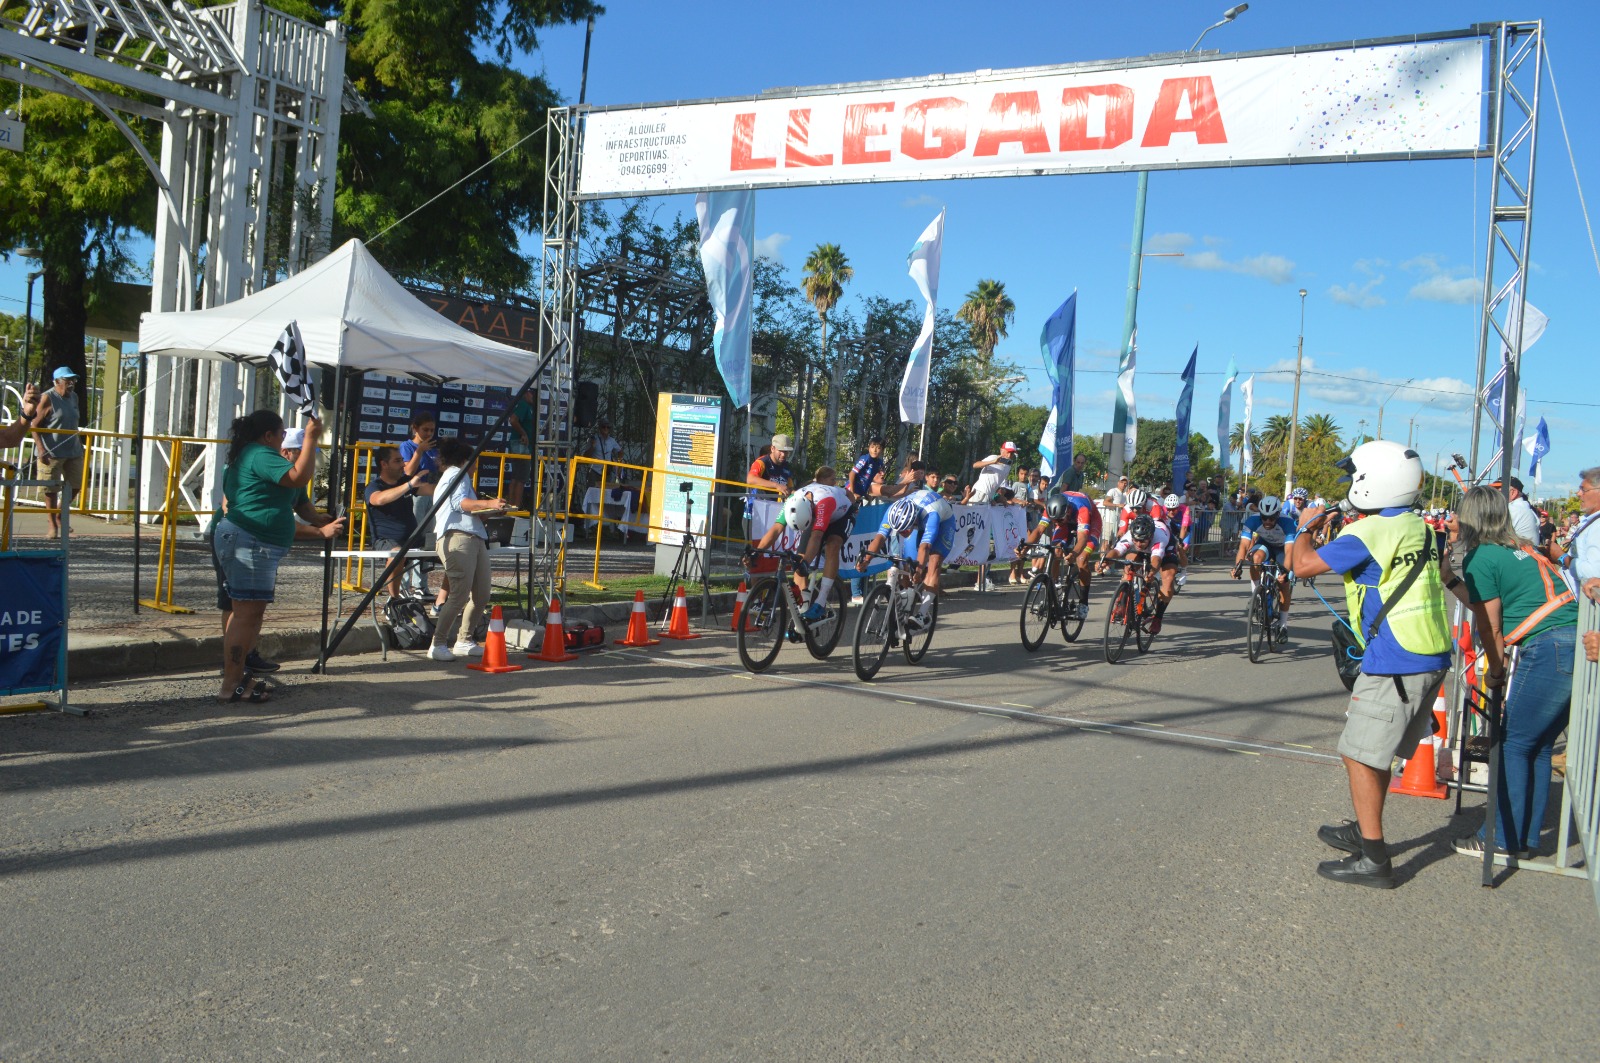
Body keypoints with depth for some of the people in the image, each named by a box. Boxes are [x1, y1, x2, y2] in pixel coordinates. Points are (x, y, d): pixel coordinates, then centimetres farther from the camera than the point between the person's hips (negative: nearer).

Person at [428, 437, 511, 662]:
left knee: (482, 595, 6)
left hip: (475, 538, 10)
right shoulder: (456, 473, 5)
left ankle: (465, 641, 15)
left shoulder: (455, 476, 34)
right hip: (458, 537, -10)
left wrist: (490, 509, 31)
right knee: (460, 595, -17)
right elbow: (460, 502, -12)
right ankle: (438, 644, -14)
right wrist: (488, 503, -24)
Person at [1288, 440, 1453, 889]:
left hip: (1394, 664, -9)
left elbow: (1304, 564, -16)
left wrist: (1307, 527, 5)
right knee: (1376, 751, 21)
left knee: (1360, 753, -2)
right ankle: (1364, 830, 34)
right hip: (1431, 658, 9)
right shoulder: (1420, 527, 10)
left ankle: (1373, 859, 1)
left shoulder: (1368, 533, -17)